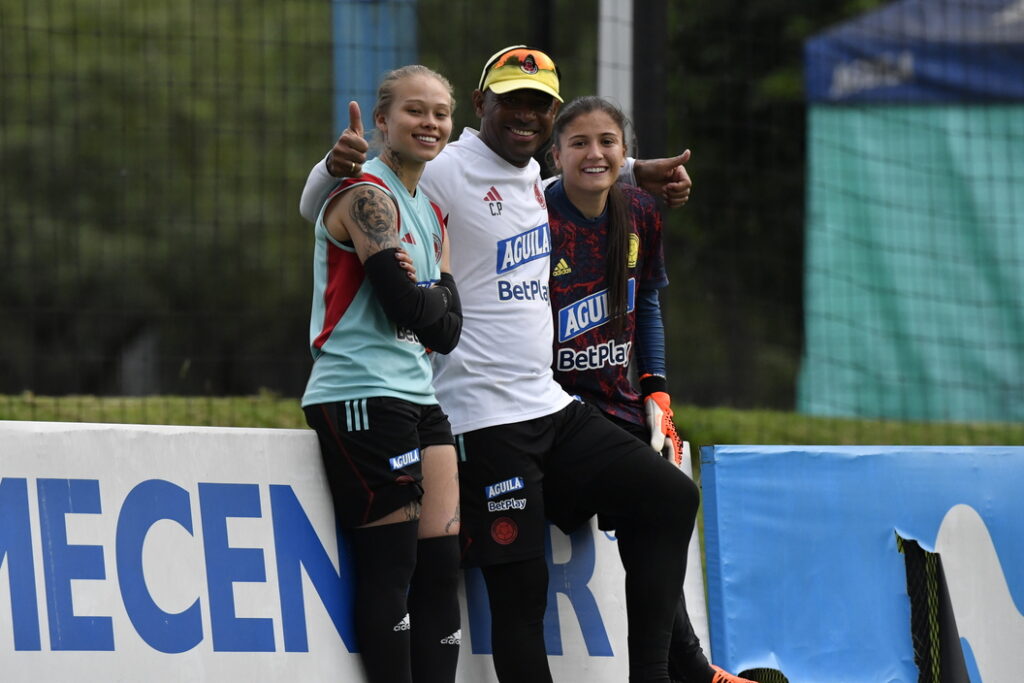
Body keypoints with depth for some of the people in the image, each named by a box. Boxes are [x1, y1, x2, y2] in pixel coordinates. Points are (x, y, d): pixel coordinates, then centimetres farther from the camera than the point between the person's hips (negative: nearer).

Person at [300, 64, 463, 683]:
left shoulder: (431, 215, 20)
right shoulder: (368, 196, -9)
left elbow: (447, 328, 11)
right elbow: (407, 307, -16)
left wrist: (431, 304, -9)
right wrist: (437, 300, 4)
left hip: (418, 398, 9)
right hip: (361, 397, -9)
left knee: (442, 563, 3)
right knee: (391, 564, -9)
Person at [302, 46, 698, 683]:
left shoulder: (532, 177, 13)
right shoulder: (446, 172, -10)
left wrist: (636, 172, 24)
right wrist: (334, 167, -35)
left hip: (551, 407, 9)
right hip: (486, 417, -9)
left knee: (669, 495, 9)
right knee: (520, 584, -10)